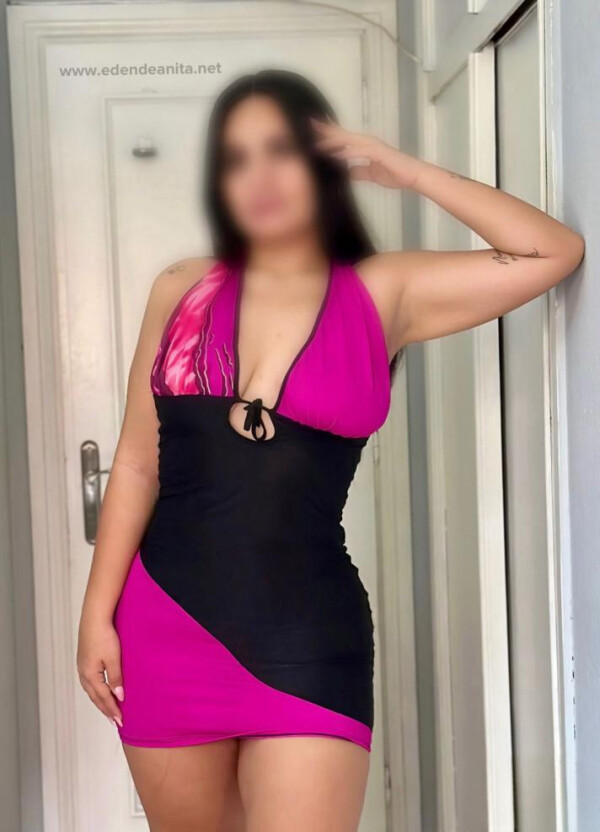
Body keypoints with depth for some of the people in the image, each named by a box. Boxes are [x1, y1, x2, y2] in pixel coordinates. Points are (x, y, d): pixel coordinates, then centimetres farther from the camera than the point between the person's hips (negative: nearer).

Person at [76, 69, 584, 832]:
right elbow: (137, 464, 7)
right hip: (166, 623, 3)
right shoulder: (181, 291, 6)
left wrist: (403, 171, -2)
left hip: (307, 635, -2)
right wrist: (98, 611, 3)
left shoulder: (385, 294, 1)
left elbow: (557, 252, -5)